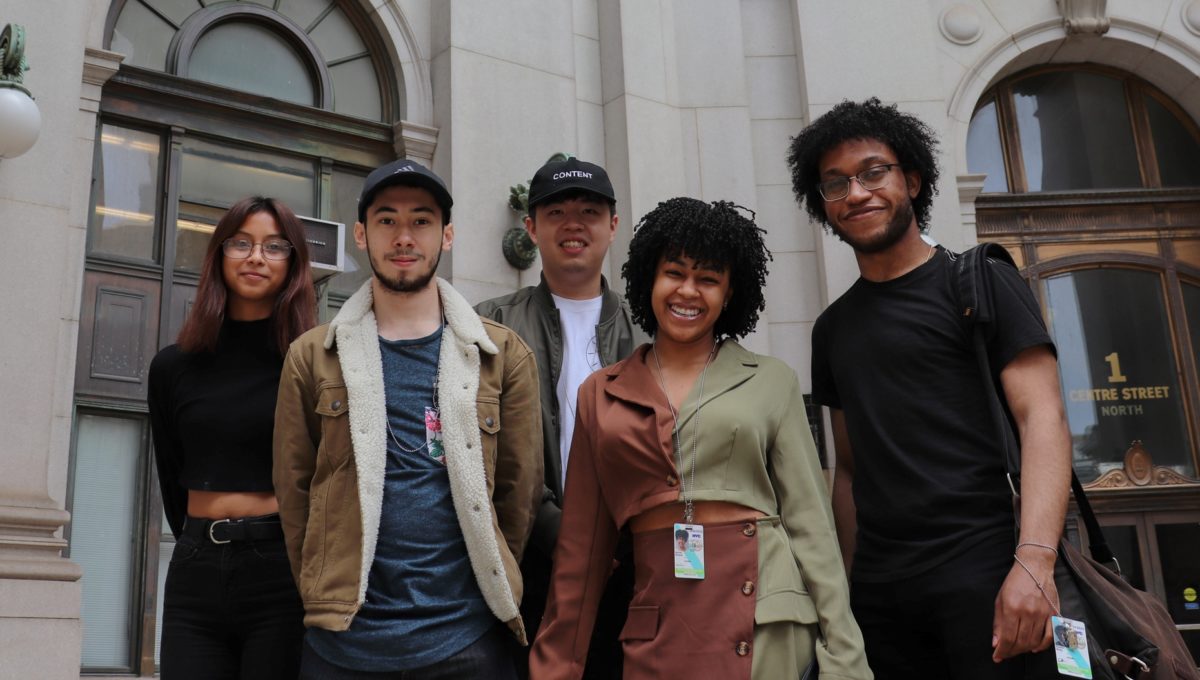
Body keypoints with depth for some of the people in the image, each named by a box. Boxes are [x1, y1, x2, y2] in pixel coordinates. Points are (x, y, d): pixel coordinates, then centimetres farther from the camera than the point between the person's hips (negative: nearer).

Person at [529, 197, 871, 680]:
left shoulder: (771, 381, 4)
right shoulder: (601, 393, 8)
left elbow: (809, 522, 3)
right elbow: (583, 543, 9)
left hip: (763, 612, -1)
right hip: (655, 620, 2)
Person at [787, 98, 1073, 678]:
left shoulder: (981, 283, 0)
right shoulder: (833, 328, 15)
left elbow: (1042, 419, -9)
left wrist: (1034, 562, -21)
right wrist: (846, 583, 10)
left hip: (985, 574, -4)